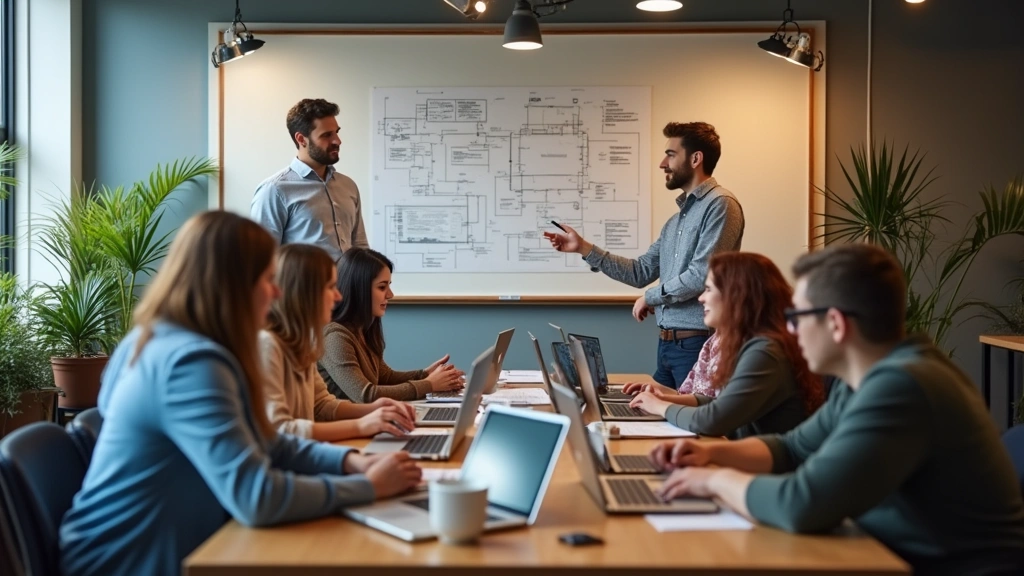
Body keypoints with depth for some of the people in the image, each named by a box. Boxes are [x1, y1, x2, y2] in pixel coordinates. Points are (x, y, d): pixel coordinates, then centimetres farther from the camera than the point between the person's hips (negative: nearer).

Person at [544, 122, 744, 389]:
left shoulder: (720, 205, -11)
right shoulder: (676, 220, 19)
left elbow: (703, 274, -19)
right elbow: (641, 272, 19)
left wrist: (650, 297, -5)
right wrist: (584, 248, 13)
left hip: (698, 343, -9)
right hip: (667, 343, 9)